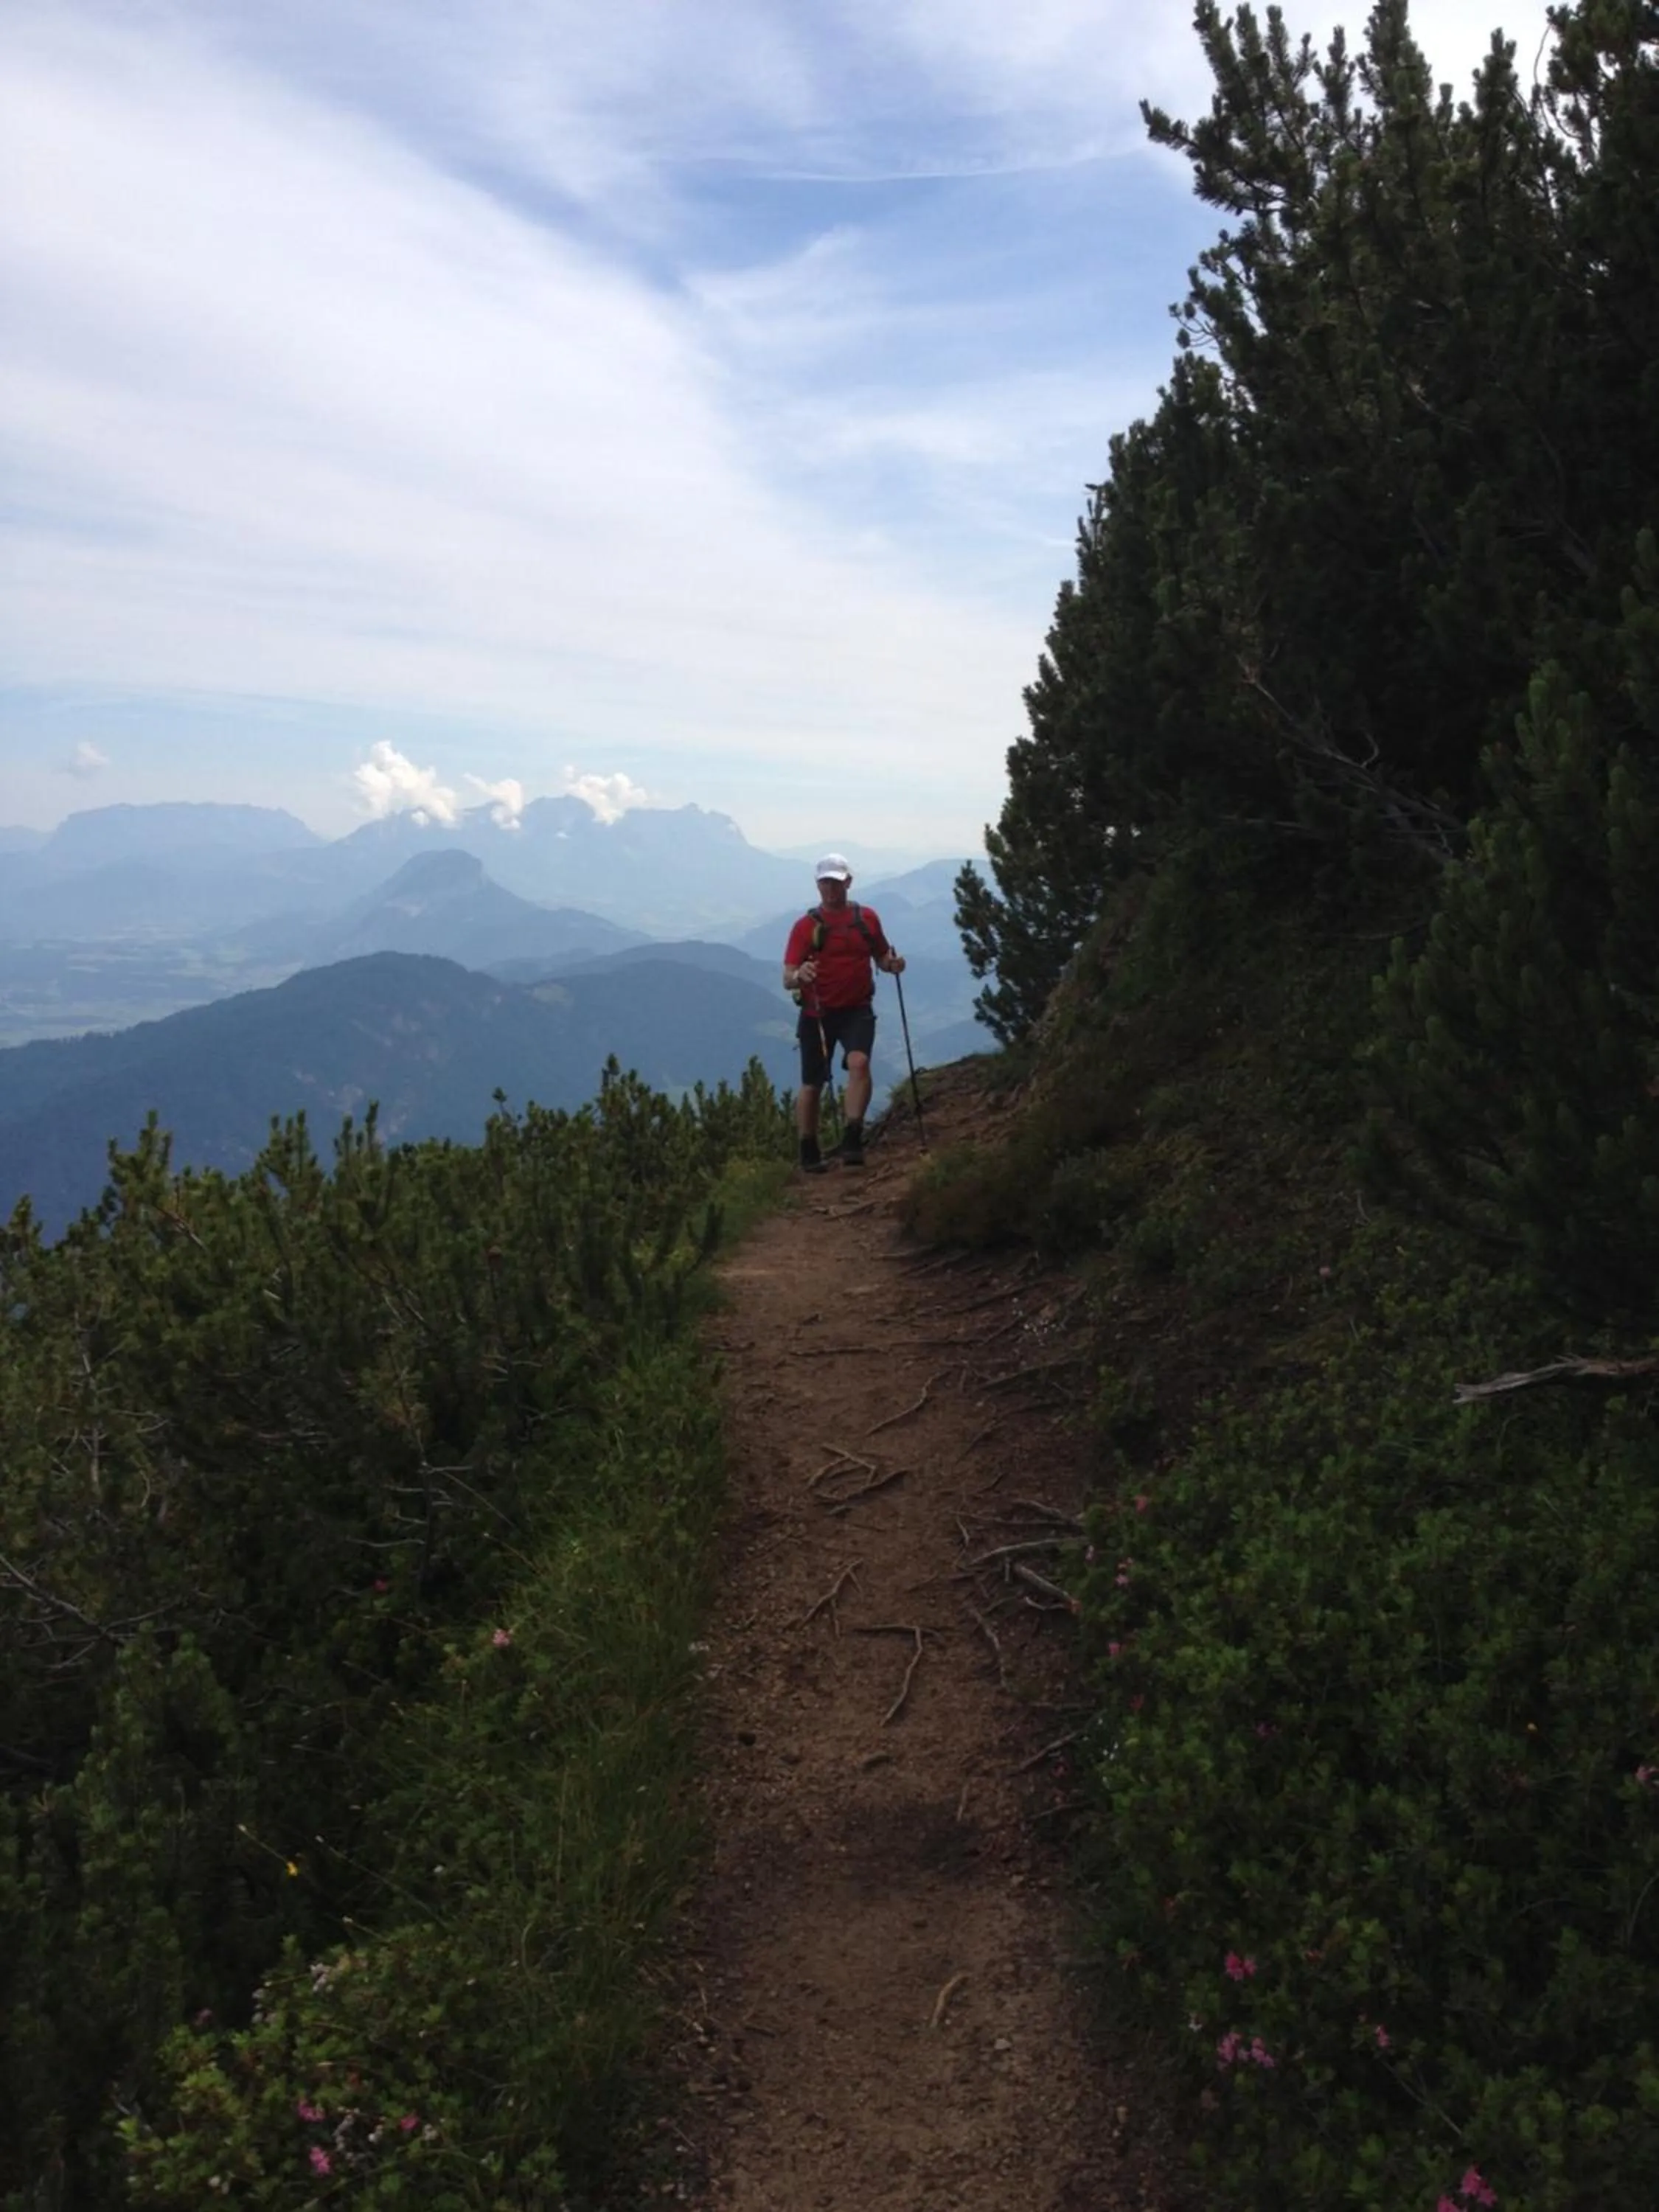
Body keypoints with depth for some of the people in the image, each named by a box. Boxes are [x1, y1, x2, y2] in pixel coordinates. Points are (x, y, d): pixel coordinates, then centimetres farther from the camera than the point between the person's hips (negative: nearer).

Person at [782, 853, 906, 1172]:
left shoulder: (867, 918, 4)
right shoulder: (806, 926, -4)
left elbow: (880, 957, 18)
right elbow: (787, 981, -8)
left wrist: (891, 965, -6)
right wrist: (799, 976, -32)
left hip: (857, 1010, 1)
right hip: (817, 1013, 0)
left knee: (859, 1063, -26)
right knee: (812, 1085, 6)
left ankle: (852, 1142, -29)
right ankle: (809, 1154, 23)